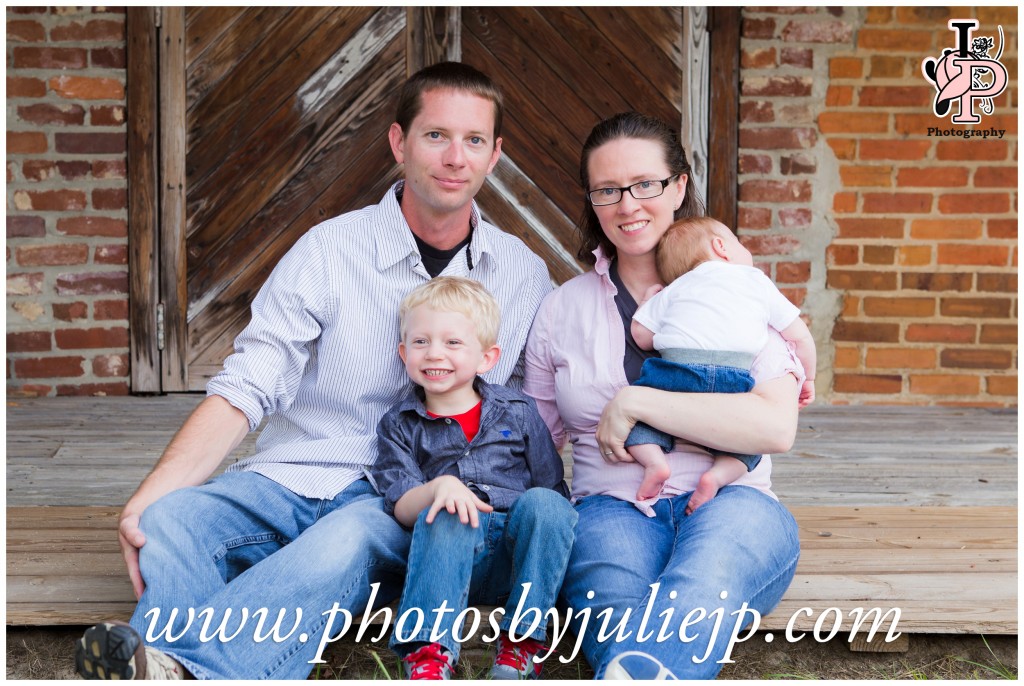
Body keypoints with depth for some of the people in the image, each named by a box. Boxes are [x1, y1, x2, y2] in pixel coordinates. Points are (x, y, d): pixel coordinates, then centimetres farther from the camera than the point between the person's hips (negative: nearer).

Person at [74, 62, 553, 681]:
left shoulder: (524, 274, 7)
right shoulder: (331, 249, 0)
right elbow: (244, 393, -5)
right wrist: (145, 501, -18)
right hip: (292, 480, 1)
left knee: (347, 541, -36)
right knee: (171, 519, -28)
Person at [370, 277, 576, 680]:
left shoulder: (517, 411, 13)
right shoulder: (399, 425, 12)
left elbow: (552, 488, 10)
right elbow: (401, 507, -1)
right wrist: (439, 487, -23)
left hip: (521, 556, 1)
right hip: (450, 560, -1)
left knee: (541, 502, -29)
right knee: (443, 513, -32)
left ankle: (520, 642, -24)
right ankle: (430, 650, -38)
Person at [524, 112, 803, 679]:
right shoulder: (562, 308, 18)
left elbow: (777, 427, -7)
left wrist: (636, 403, -10)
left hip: (730, 502, -1)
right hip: (612, 509, 2)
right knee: (620, 607, -38)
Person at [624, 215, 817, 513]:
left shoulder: (675, 288, 24)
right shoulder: (758, 280, 24)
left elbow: (641, 335, 16)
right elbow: (800, 337, 23)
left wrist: (648, 300, 35)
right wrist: (806, 379, 40)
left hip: (676, 373, 0)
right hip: (733, 382, 0)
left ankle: (654, 462, -10)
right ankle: (718, 475, -9)